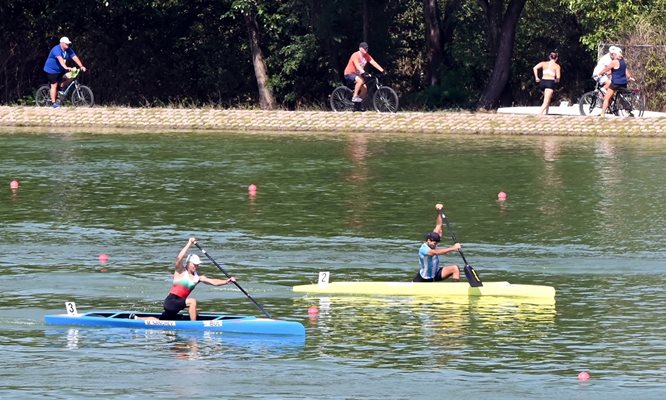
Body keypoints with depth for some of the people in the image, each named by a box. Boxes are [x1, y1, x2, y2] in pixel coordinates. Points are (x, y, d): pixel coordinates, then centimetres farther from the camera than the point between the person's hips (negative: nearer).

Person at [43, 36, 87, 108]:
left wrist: (81, 66, -24)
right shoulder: (57, 49, -26)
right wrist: (66, 67, -56)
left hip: (60, 70, 7)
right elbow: (60, 59, -41)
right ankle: (54, 103, -4)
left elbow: (75, 58, -10)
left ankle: (60, 88, 10)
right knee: (54, 85, -8)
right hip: (51, 70, -7)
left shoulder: (68, 50, -2)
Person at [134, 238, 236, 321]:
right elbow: (179, 258, -25)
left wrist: (227, 281, -12)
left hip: (177, 305, 8)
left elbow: (213, 282, 3)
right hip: (171, 301, -8)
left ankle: (136, 318, 25)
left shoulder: (197, 277, 10)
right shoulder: (181, 272, -6)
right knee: (192, 301, -26)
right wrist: (189, 244, -26)